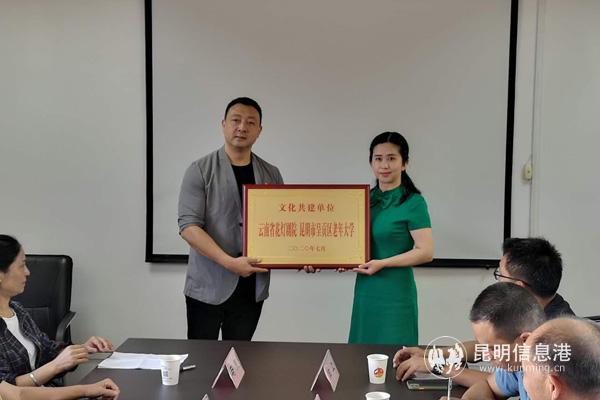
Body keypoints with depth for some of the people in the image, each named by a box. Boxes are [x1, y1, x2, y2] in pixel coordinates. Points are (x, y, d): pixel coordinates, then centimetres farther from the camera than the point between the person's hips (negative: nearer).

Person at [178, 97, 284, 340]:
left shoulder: (271, 174, 8)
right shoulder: (201, 171, -5)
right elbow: (188, 226, -13)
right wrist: (230, 263, -21)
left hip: (252, 289, 3)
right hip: (207, 287, -3)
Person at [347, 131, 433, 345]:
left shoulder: (413, 202, -9)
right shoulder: (367, 199, 8)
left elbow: (425, 252, -14)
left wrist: (382, 263, -19)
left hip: (395, 293, -6)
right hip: (364, 290, 6)